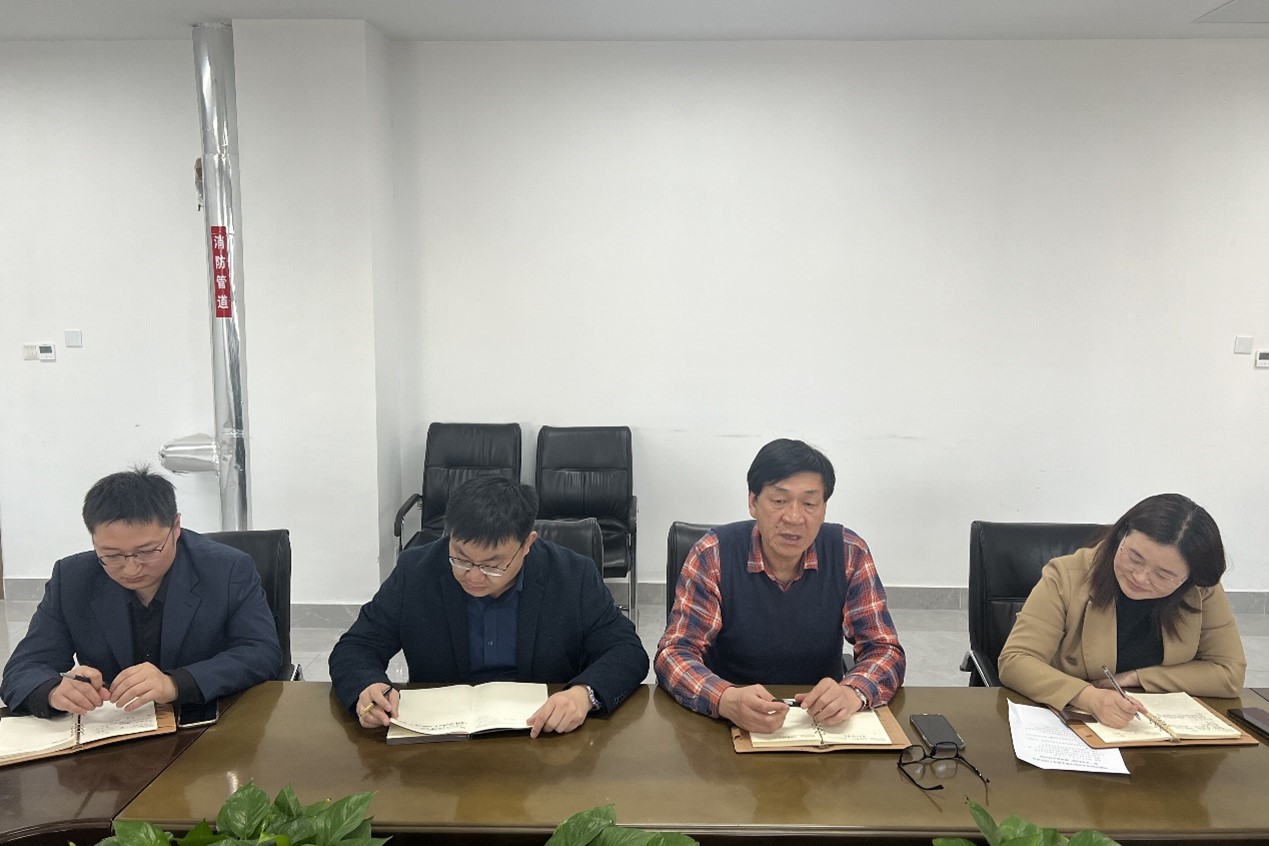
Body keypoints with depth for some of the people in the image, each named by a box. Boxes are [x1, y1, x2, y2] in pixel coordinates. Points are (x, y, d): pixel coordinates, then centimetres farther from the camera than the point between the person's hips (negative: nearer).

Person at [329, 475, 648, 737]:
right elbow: (354, 650, 0)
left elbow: (628, 652, -7)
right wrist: (367, 688, -23)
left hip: (547, 736, -1)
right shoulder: (415, 572, -5)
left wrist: (585, 693, -28)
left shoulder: (574, 576, -8)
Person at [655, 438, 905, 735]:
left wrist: (852, 692, -28)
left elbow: (885, 651, -5)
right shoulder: (713, 555, -11)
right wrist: (727, 700, -35)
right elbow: (674, 653, -15)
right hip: (727, 721, -1)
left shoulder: (850, 554, -5)